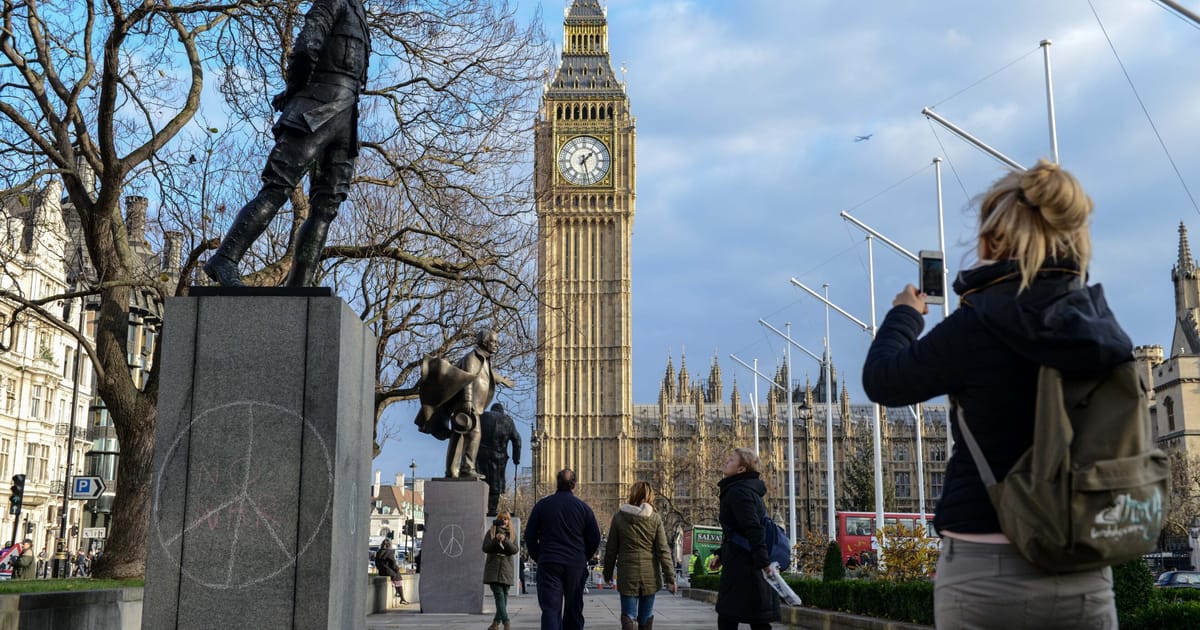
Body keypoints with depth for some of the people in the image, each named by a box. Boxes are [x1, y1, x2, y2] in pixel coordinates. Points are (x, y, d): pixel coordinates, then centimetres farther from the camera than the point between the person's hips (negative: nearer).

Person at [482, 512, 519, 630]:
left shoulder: (511, 534, 10)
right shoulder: (491, 532, 7)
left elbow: (515, 550, -4)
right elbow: (485, 548, -2)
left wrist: (505, 540, -19)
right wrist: (496, 539, -17)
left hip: (506, 570, 2)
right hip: (493, 569, -2)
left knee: (504, 597, 3)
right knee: (499, 595, -14)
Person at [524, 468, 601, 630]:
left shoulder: (542, 505, 2)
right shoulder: (583, 507, 3)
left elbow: (530, 536, 4)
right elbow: (595, 538, 5)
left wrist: (538, 558, 14)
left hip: (548, 564, -1)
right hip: (576, 565, 1)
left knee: (550, 609, -6)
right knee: (574, 610, 13)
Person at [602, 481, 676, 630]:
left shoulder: (619, 517, -2)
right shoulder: (655, 518, -3)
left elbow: (611, 549, 3)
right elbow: (663, 550, -5)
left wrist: (607, 573, 15)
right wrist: (670, 578, -2)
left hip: (628, 574, -1)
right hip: (650, 574, 1)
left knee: (628, 617, -2)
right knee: (646, 617, 15)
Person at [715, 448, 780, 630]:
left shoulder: (738, 492, -13)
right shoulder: (751, 490, 19)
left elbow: (753, 530, -23)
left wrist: (764, 562, -30)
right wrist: (721, 555, 30)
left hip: (741, 568, -10)